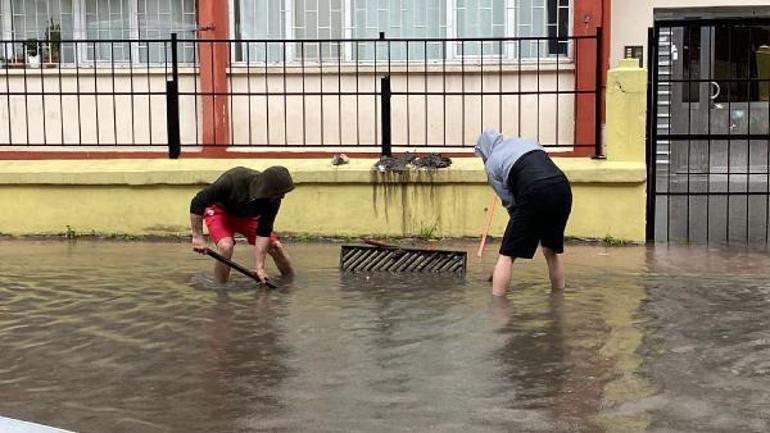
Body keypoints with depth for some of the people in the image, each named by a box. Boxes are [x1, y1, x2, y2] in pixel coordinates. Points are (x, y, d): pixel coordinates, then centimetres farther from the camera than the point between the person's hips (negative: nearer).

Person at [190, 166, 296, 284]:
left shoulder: (273, 200, -27)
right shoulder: (233, 180, -40)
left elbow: (263, 233, -23)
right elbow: (197, 202, -32)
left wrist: (260, 267, -30)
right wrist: (197, 236, -32)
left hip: (248, 216, 4)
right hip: (221, 211, -4)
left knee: (275, 246, -7)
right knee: (226, 246, -30)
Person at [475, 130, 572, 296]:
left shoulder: (491, 163, 14)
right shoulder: (524, 141, 30)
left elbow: (509, 201, 11)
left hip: (535, 195, -6)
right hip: (563, 188, 6)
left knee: (506, 255, 4)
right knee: (552, 251, 23)